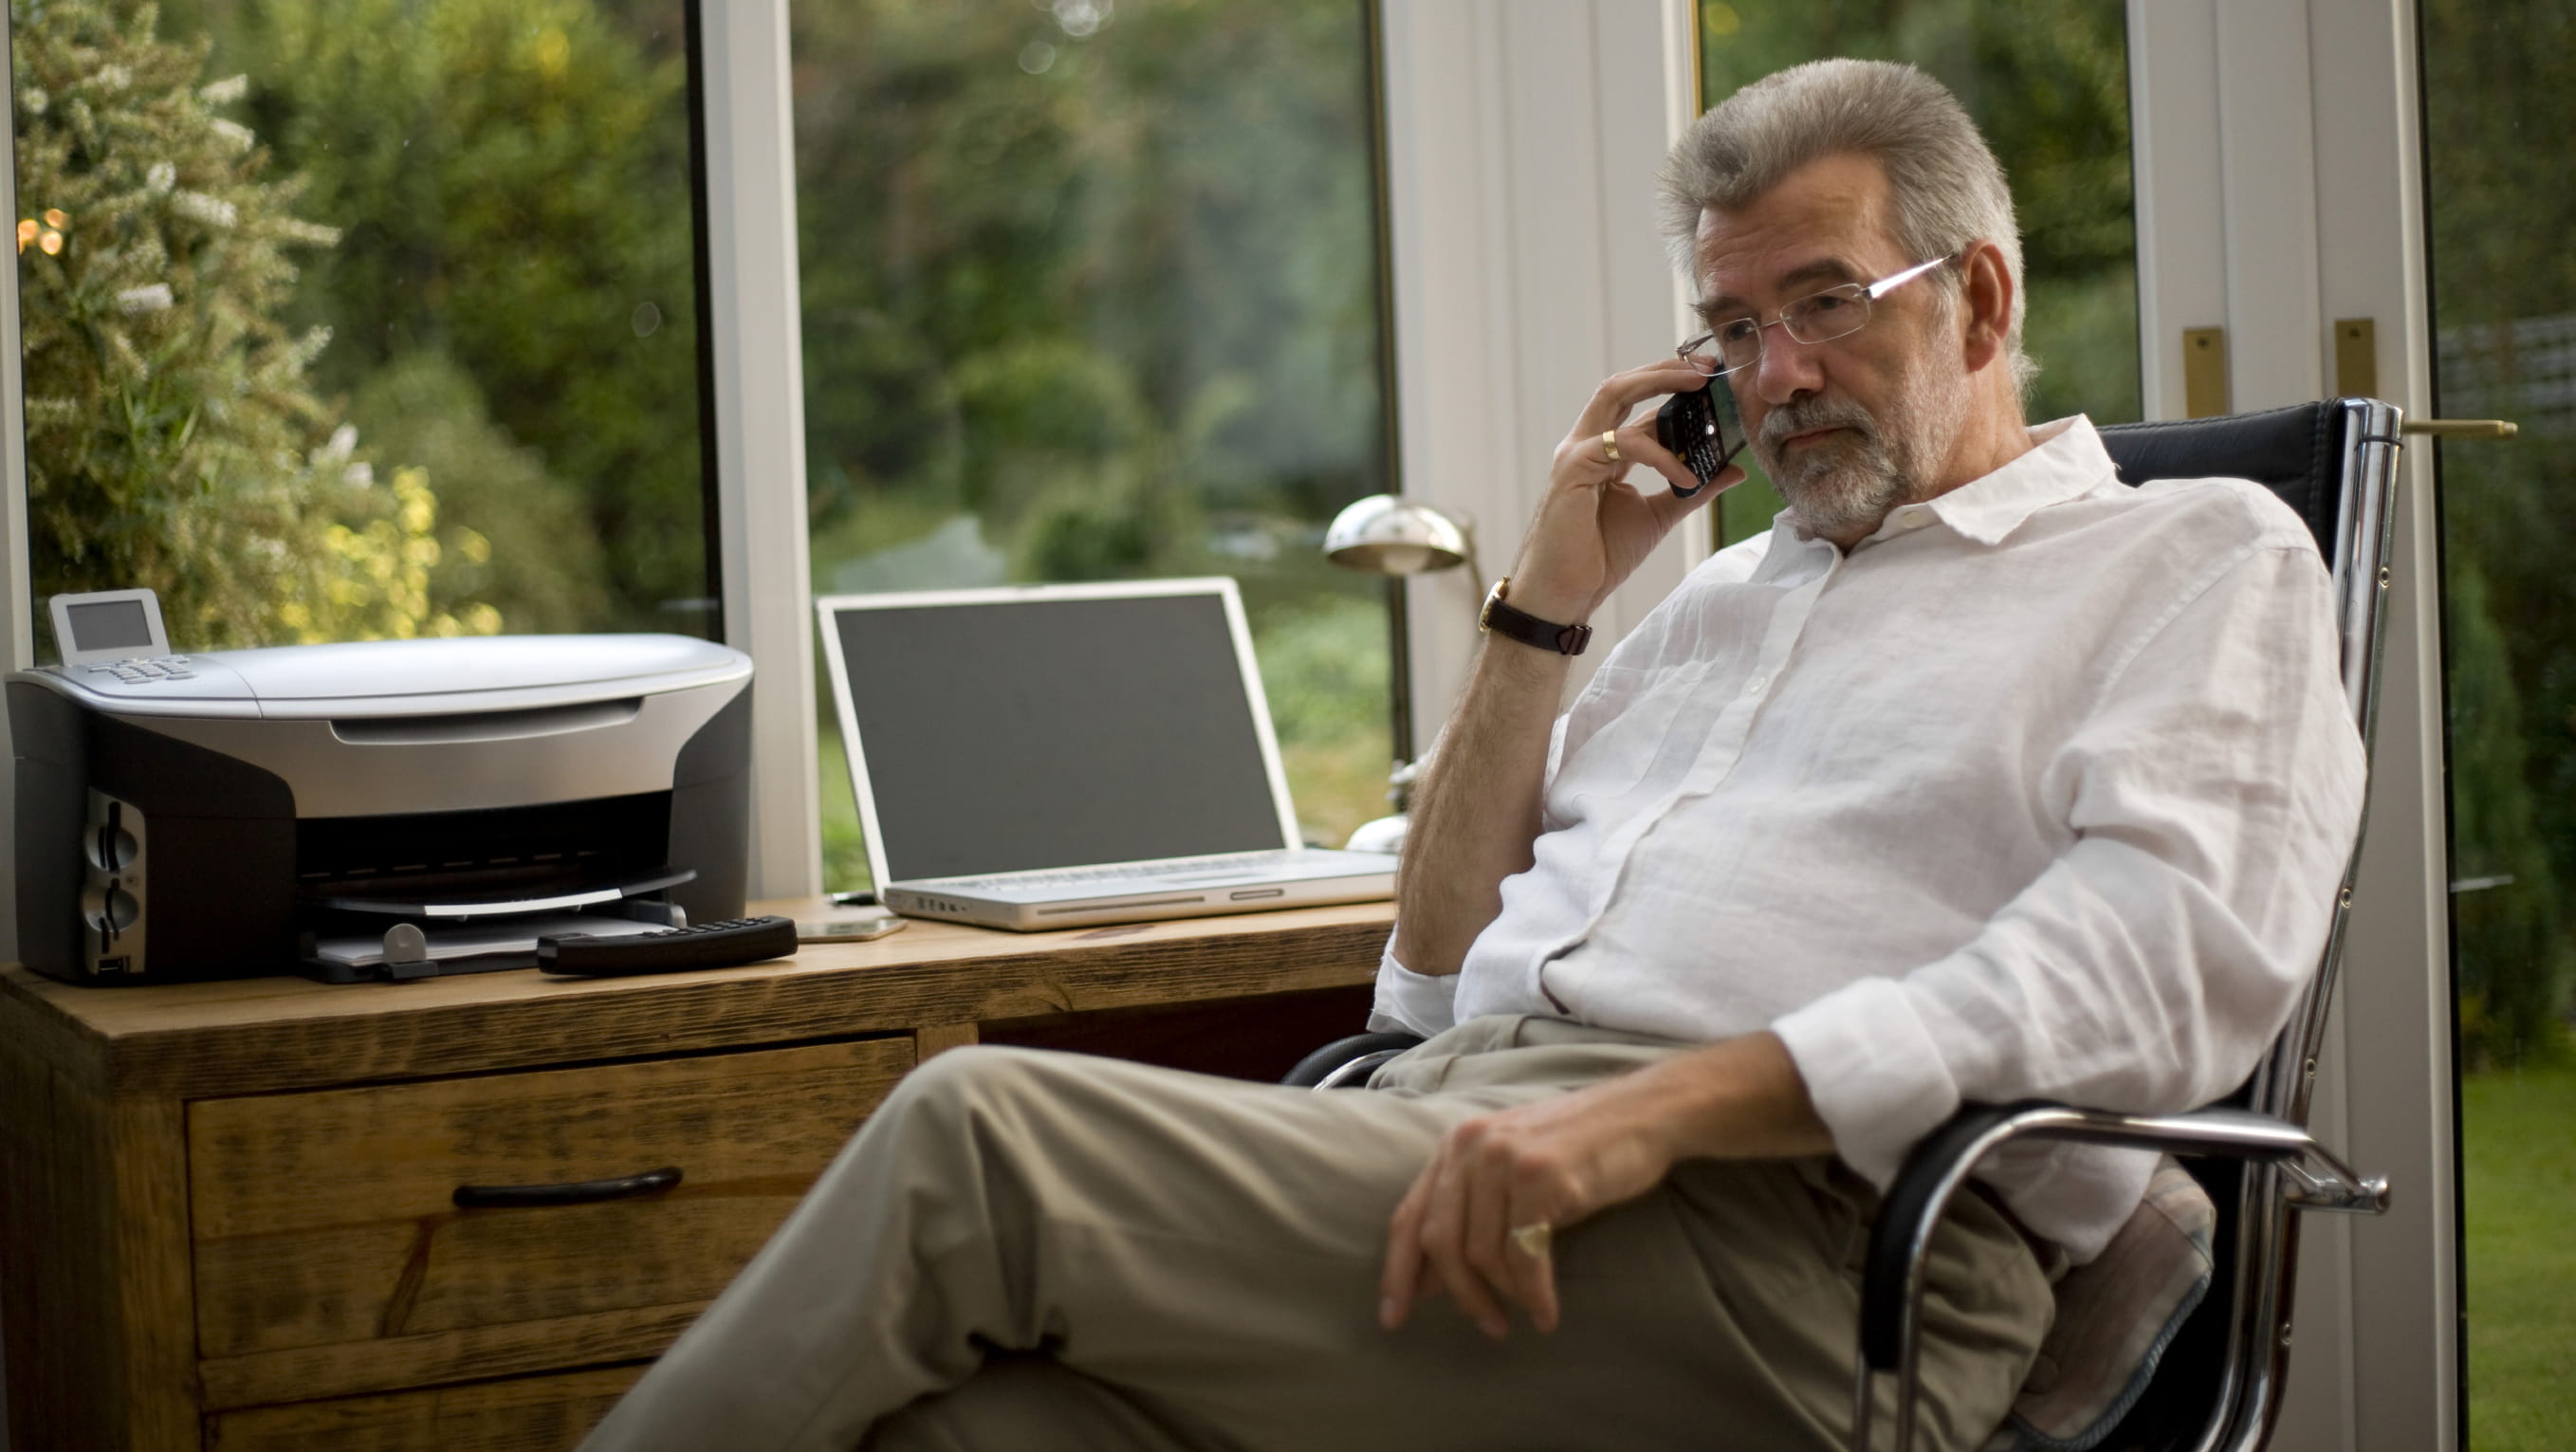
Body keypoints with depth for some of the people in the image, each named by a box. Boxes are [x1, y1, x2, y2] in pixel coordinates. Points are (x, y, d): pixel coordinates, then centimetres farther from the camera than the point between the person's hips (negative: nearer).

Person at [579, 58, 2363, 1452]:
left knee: (976, 1137, -22)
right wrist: (1545, 611, 19)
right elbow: (1437, 977, 29)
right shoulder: (1727, 593, 32)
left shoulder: (2211, 557, 12)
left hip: (1783, 1237, -6)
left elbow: (2170, 953, -10)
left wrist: (1664, 1106, -20)